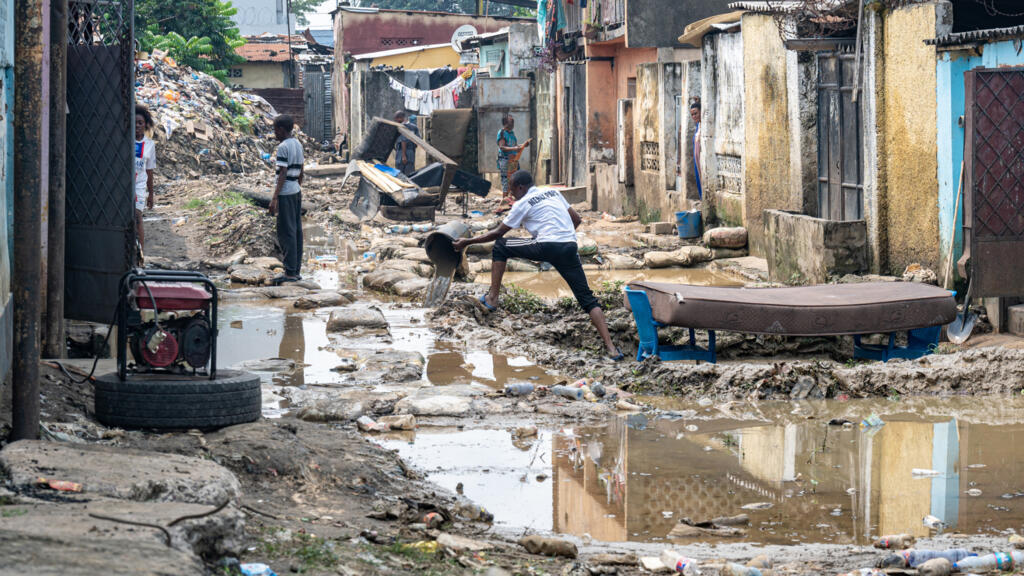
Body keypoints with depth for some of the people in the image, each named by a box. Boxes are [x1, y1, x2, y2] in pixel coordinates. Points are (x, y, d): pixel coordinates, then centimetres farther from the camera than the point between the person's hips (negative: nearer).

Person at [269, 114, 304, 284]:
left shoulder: (283, 147, -14)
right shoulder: (298, 145, 12)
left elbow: (283, 174, -19)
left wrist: (274, 198, -20)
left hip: (285, 193, -9)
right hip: (296, 192, 9)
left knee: (286, 232, -7)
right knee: (296, 231, 10)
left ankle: (290, 272, -9)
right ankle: (296, 270, 13)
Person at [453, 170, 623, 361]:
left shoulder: (522, 204, 8)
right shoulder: (553, 193, 23)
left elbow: (498, 232, 13)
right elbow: (577, 220, 25)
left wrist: (467, 242, 22)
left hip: (546, 246, -5)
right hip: (569, 248, 5)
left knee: (500, 246, 17)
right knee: (587, 299, 3)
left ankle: (492, 298, 13)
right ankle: (610, 347, -12)